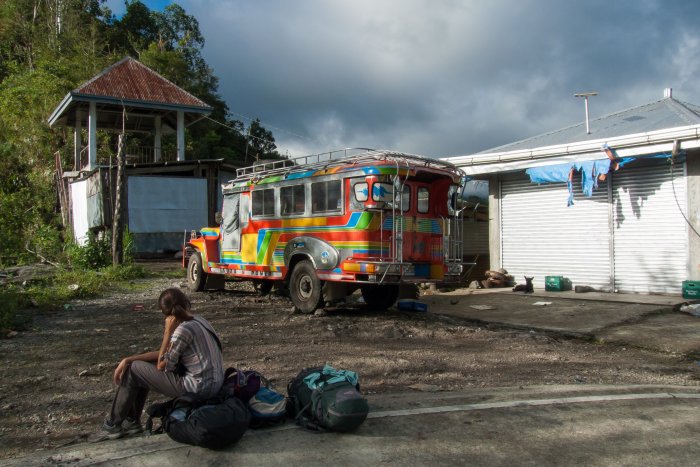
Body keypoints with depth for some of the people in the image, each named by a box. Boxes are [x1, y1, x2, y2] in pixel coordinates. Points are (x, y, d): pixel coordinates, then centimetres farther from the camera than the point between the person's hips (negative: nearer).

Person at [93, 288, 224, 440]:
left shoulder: (183, 330, -20)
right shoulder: (198, 321, 7)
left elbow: (162, 365, -10)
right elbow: (165, 354, 10)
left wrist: (168, 332, -9)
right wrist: (128, 359, 5)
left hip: (198, 388, -9)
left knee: (132, 370, 3)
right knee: (143, 366, 19)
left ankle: (113, 425, 19)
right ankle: (132, 421, 28)